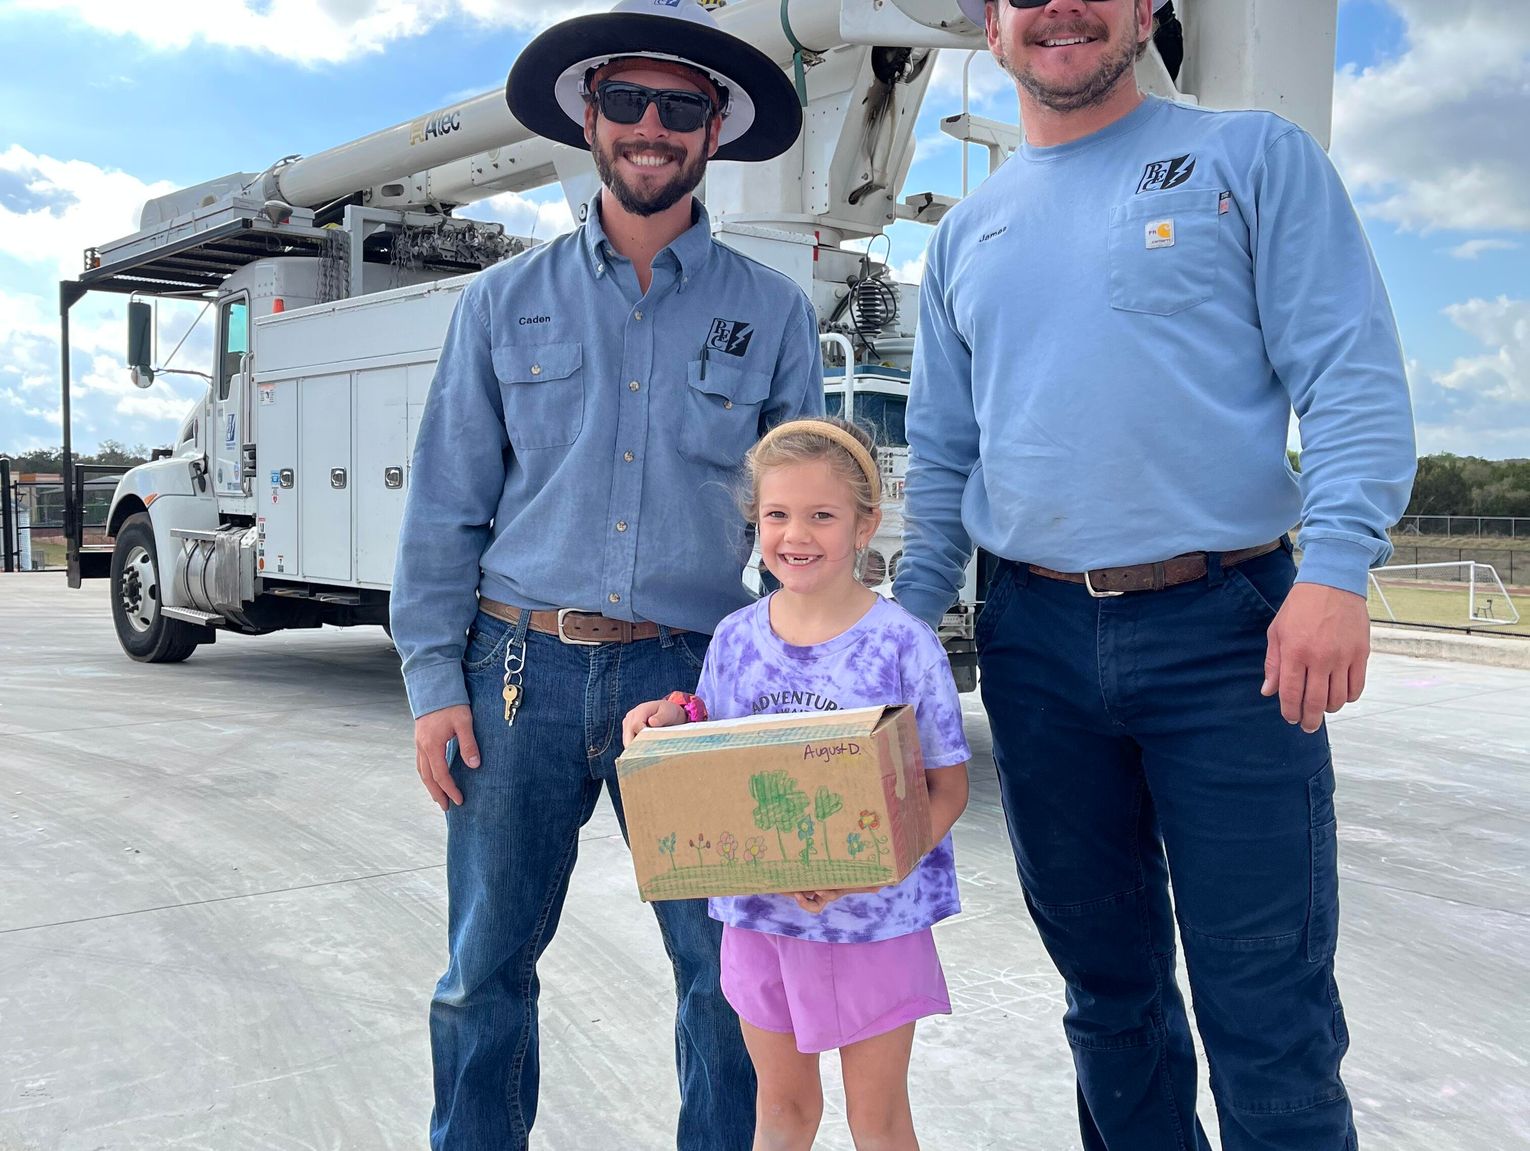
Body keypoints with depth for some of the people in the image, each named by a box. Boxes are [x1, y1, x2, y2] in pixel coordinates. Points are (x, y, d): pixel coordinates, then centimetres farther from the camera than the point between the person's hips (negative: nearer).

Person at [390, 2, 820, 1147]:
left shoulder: (773, 312, 6)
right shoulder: (505, 302, 8)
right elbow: (446, 506, 7)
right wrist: (435, 682, -1)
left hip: (693, 676, 0)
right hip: (522, 670, 1)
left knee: (730, 972, 6)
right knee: (486, 969, 10)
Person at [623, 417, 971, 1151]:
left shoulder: (904, 645, -13)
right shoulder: (735, 638, -1)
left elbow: (948, 787, -10)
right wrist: (670, 725, -12)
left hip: (876, 919, -3)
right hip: (760, 911, 4)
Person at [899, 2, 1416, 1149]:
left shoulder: (1254, 159, 5)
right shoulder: (968, 233, 16)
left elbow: (1355, 378, -5)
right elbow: (942, 455, 18)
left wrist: (1336, 568, -19)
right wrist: (904, 621, 8)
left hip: (1227, 627, -3)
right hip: (1034, 641, 4)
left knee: (1267, 1007, 0)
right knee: (1108, 983, 15)